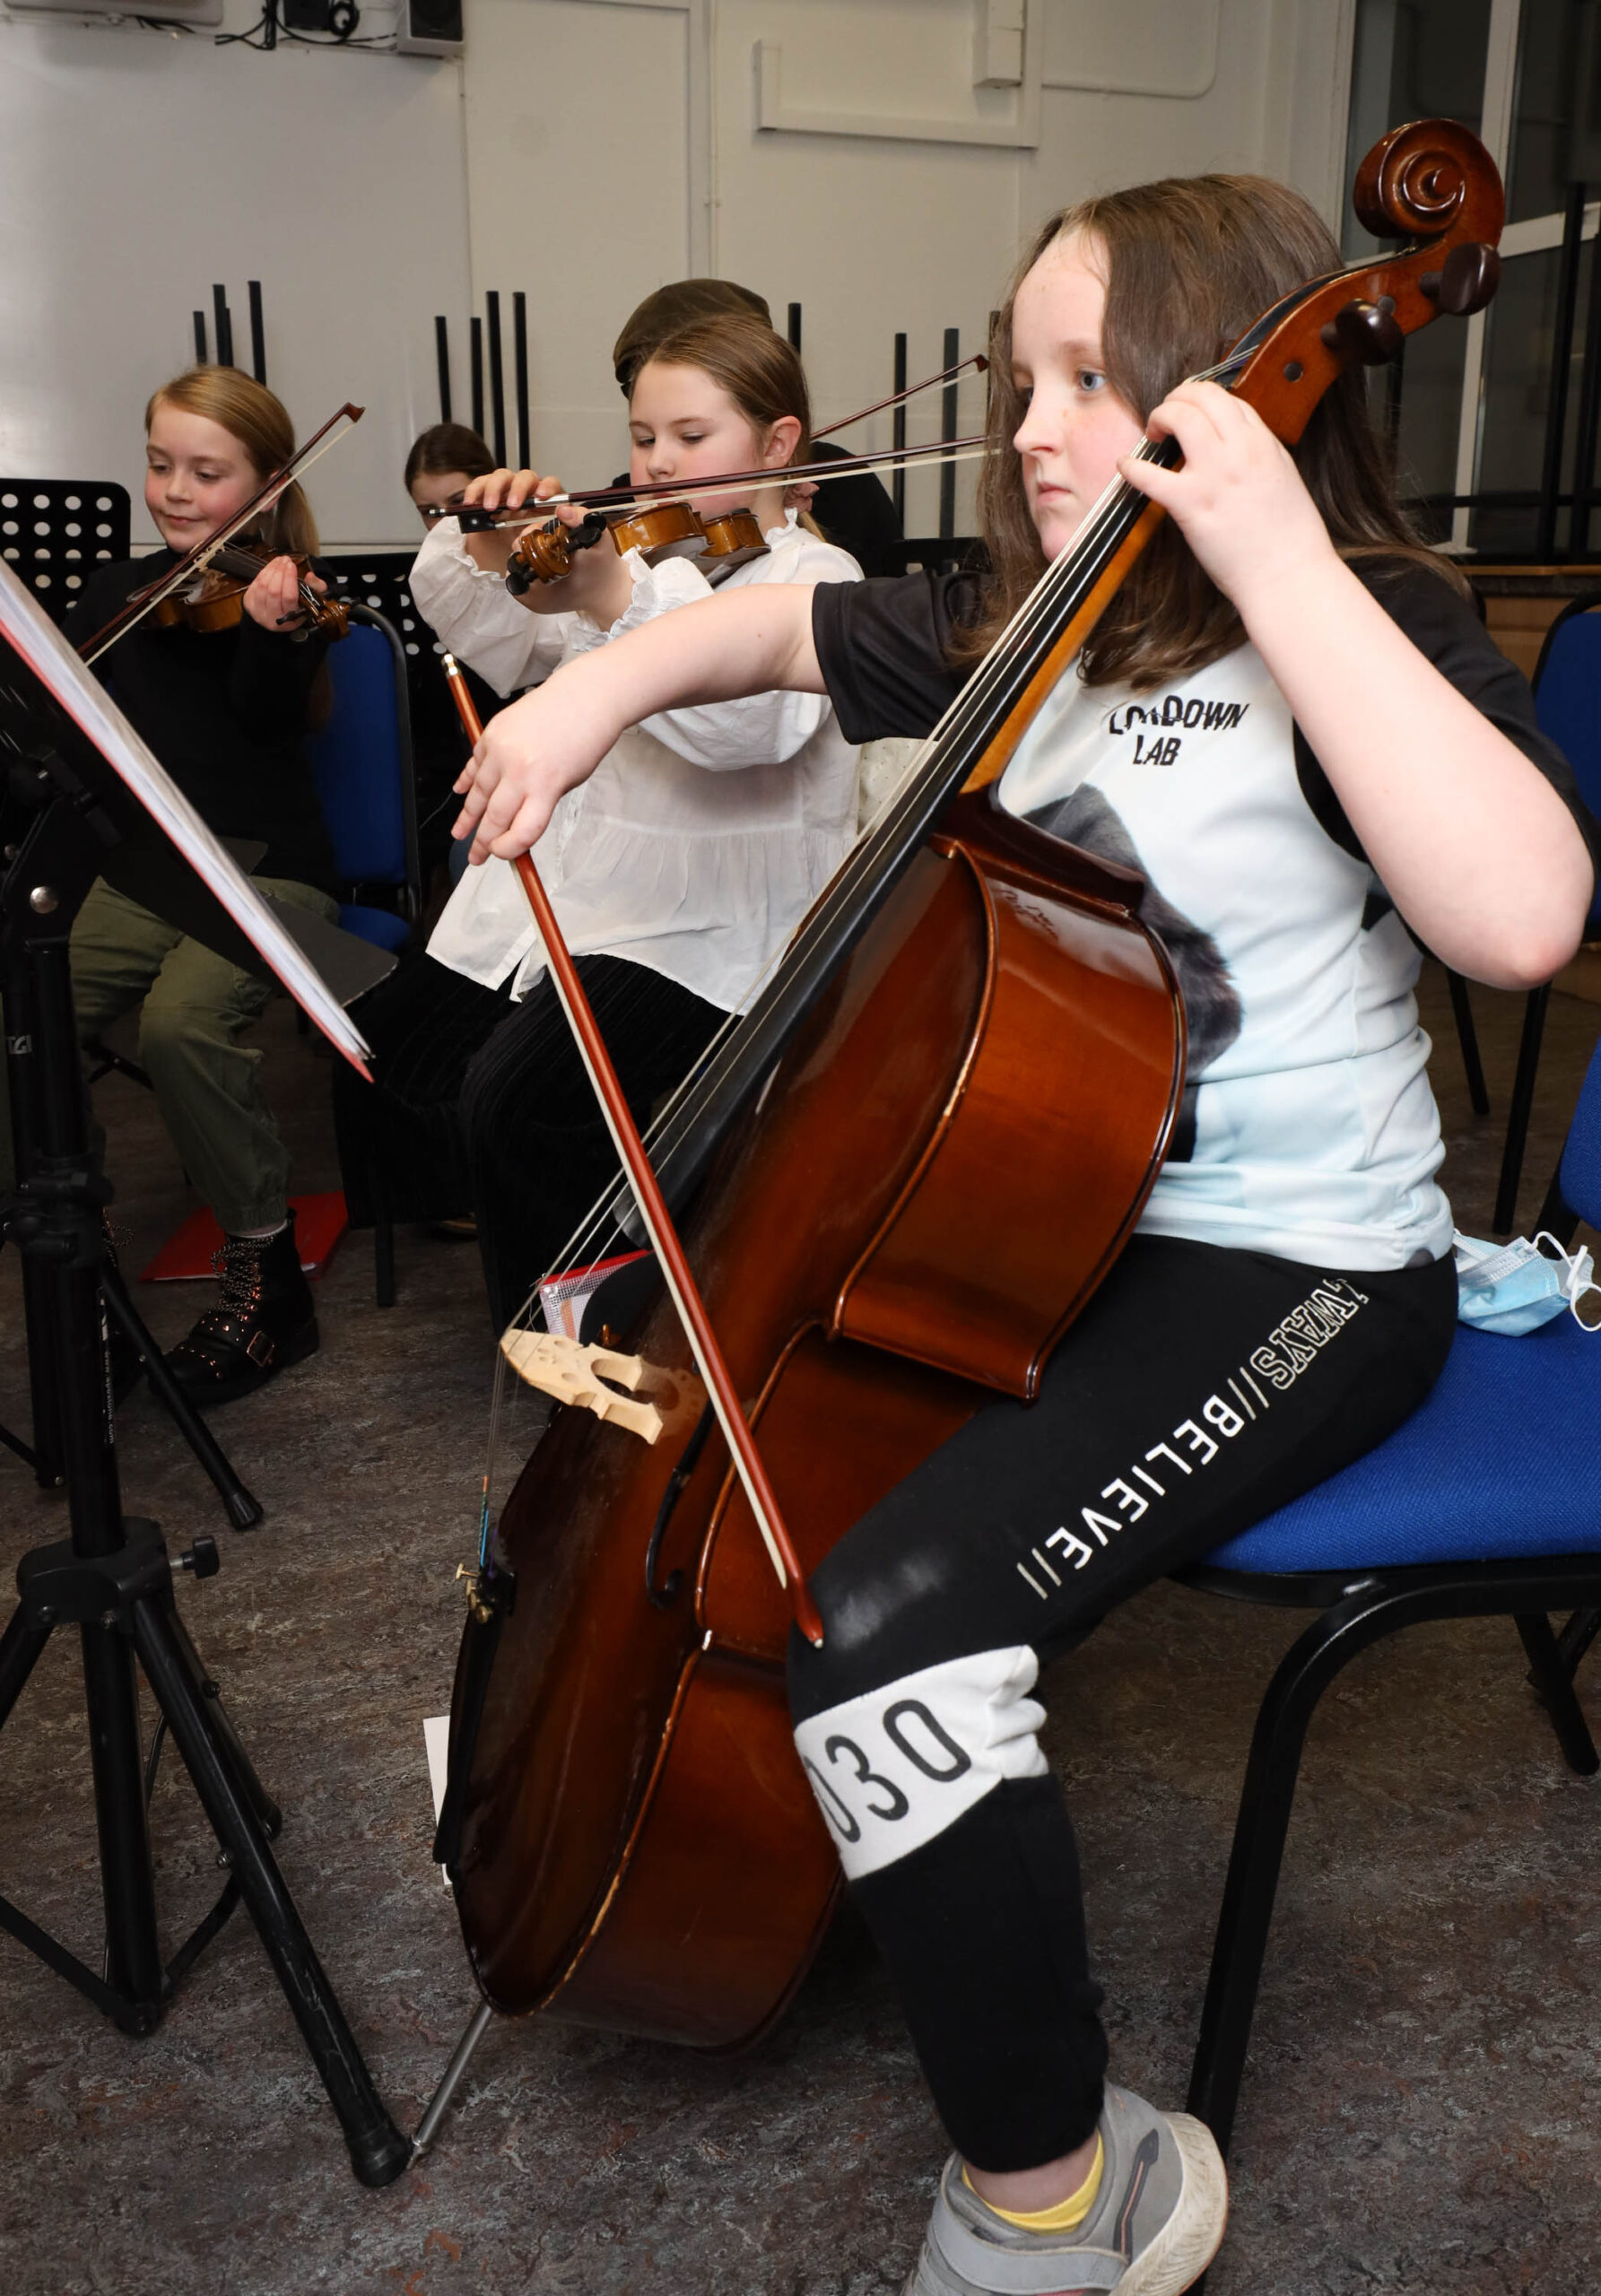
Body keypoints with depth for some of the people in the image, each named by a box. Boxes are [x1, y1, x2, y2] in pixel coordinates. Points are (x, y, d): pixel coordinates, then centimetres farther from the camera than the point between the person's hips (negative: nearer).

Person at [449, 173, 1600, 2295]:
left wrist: (1281, 561, -31)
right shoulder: (1019, 628, 8)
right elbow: (784, 629, 23)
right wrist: (601, 687, 4)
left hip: (1295, 1269, -8)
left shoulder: (1352, 638, -14)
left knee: (883, 1619, -30)